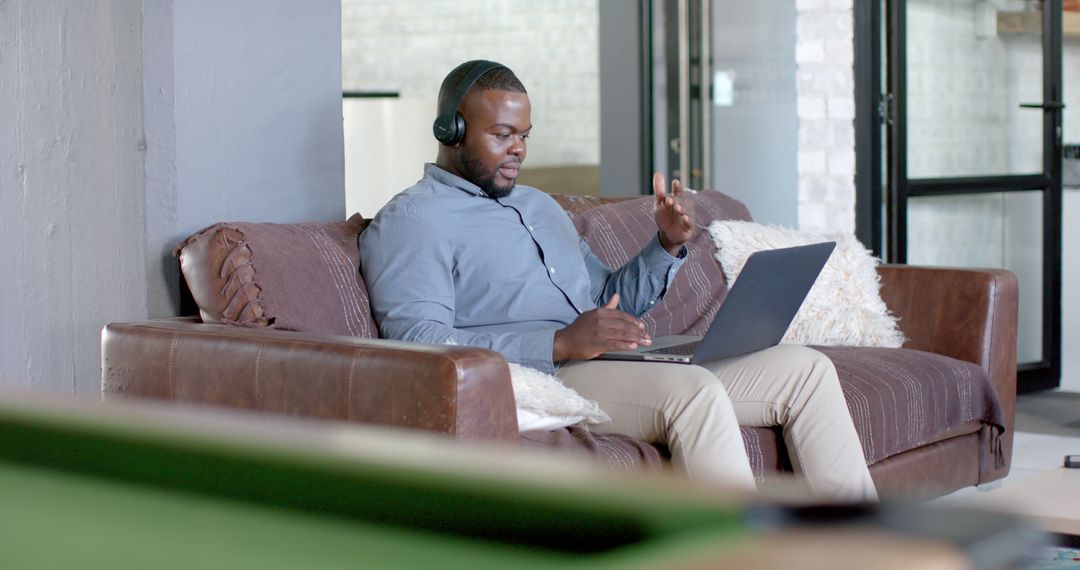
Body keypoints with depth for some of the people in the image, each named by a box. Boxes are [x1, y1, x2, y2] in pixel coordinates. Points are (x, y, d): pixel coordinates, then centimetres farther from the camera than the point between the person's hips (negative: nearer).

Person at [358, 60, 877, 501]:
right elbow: (418, 342, -16)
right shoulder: (411, 221, 0)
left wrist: (668, 246, 8)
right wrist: (561, 344, -24)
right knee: (694, 390, -34)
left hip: (621, 368, 8)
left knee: (805, 368, -2)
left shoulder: (539, 206, 27)